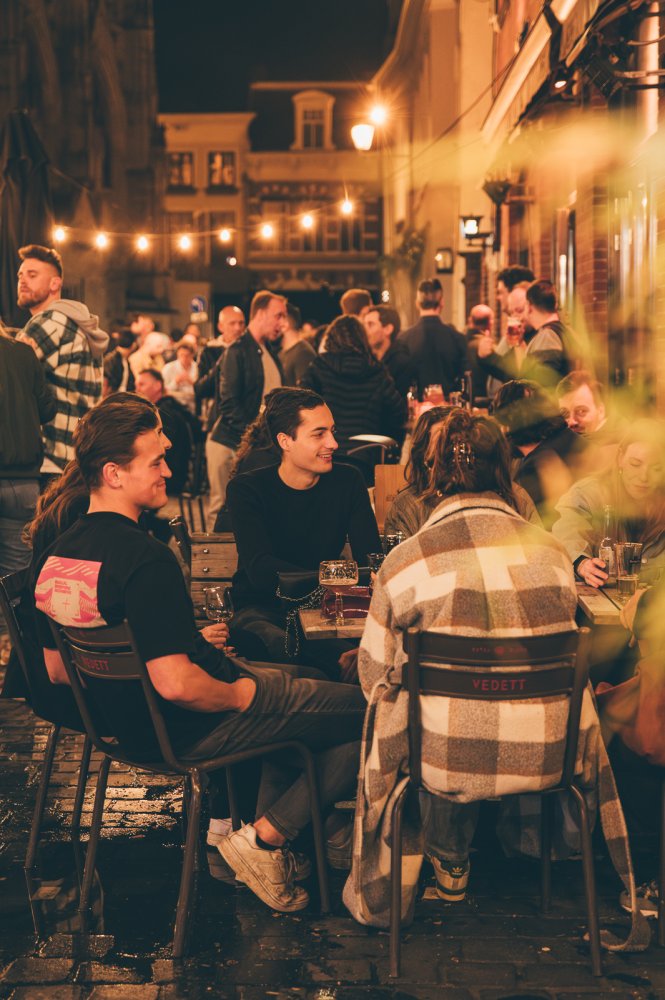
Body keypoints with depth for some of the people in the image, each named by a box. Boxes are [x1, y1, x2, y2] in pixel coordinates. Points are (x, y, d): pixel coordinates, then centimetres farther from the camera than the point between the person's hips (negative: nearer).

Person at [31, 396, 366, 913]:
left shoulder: (54, 555, -1)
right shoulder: (146, 560, -29)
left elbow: (57, 671, 10)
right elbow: (177, 686, -33)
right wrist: (239, 694, -13)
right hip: (195, 726, -9)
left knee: (304, 679, 29)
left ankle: (273, 832, 26)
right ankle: (266, 838, 4)